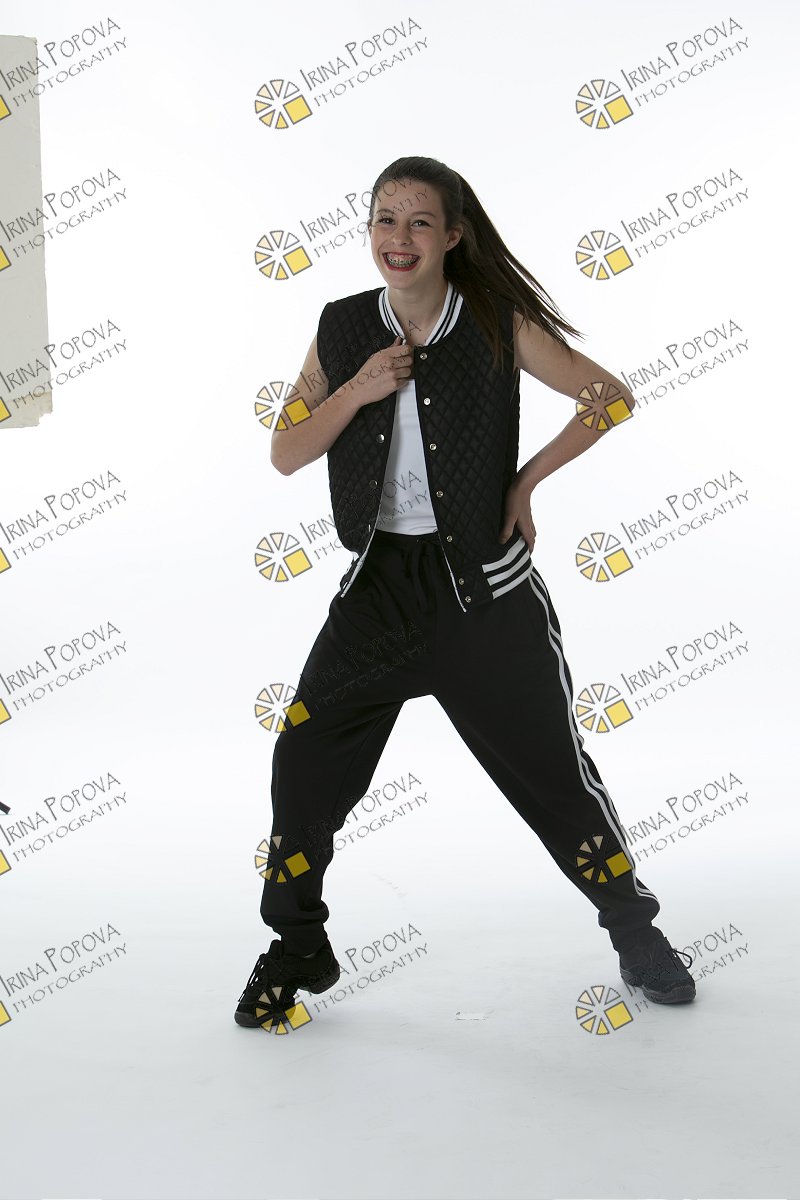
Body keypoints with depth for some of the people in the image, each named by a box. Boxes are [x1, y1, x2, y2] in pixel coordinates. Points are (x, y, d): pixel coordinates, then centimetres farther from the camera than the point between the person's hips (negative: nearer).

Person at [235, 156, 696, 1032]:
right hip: (378, 583, 3)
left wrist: (526, 480, -4)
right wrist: (359, 389, -13)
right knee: (303, 763, 0)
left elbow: (611, 399, -1)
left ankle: (634, 930, 29)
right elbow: (286, 454, 2)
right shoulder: (343, 328, 2)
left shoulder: (500, 325, -7)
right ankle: (296, 952, 22)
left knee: (552, 766, 5)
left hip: (483, 584, -3)